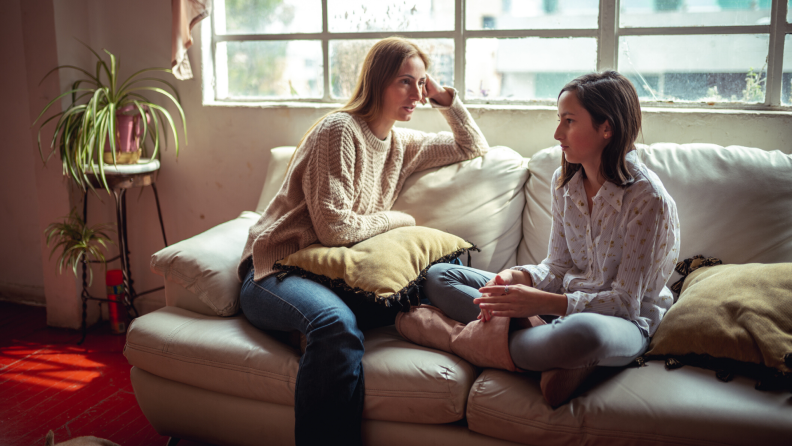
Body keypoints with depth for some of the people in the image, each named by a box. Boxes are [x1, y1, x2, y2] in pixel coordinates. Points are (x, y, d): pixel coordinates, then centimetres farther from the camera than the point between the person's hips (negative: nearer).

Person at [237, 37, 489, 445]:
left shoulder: (402, 144, 15)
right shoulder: (340, 130, -10)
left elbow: (474, 147, 28)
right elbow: (334, 228, -16)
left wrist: (447, 100, 13)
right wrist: (397, 219, -2)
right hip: (277, 271, -6)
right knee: (337, 323, -41)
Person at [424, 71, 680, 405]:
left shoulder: (647, 199, -18)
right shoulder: (564, 182, 3)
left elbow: (626, 301, -19)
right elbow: (557, 267, 6)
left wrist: (545, 303, -29)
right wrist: (517, 277, -15)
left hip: (625, 322, -7)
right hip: (566, 304, 8)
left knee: (583, 332, -48)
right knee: (438, 277, -2)